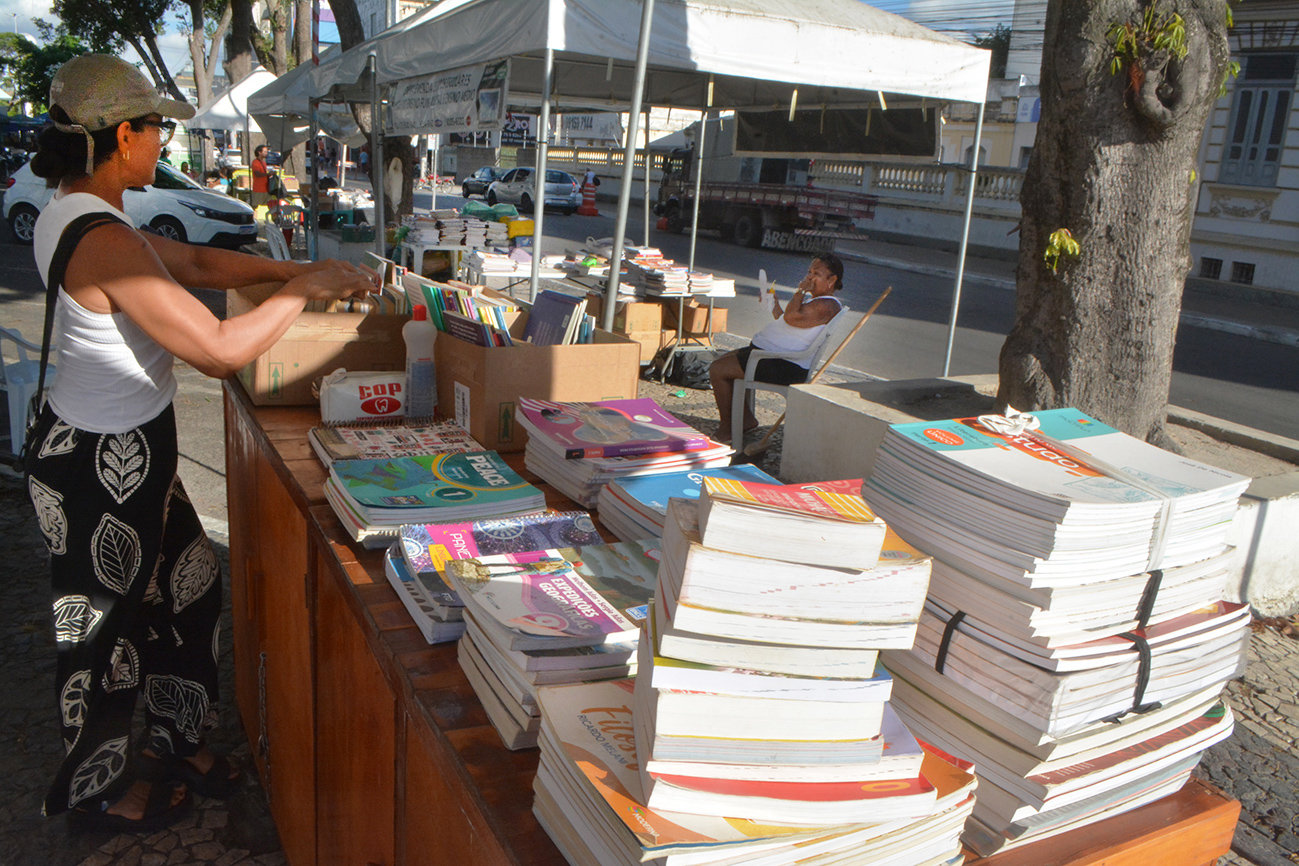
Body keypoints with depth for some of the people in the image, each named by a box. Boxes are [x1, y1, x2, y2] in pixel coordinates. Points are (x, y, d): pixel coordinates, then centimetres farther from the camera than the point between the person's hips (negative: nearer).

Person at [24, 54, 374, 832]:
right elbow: (223, 349, -31)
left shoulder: (73, 214, 4)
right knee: (108, 625, 11)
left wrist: (298, 270, 6)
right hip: (101, 467, -9)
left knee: (192, 585, 21)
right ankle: (97, 790, 37)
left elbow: (195, 261, 12)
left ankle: (176, 740, 42)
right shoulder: (102, 238, -28)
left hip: (126, 449, 9)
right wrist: (300, 291, -16)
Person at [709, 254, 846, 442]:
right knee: (725, 359, 22)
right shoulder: (813, 300, 18)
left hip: (784, 366, -12)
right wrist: (774, 305, 13)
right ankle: (746, 418, 18)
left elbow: (792, 317, -31)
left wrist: (801, 291, -16)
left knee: (717, 369, -12)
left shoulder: (827, 306, -17)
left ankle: (726, 429, 0)